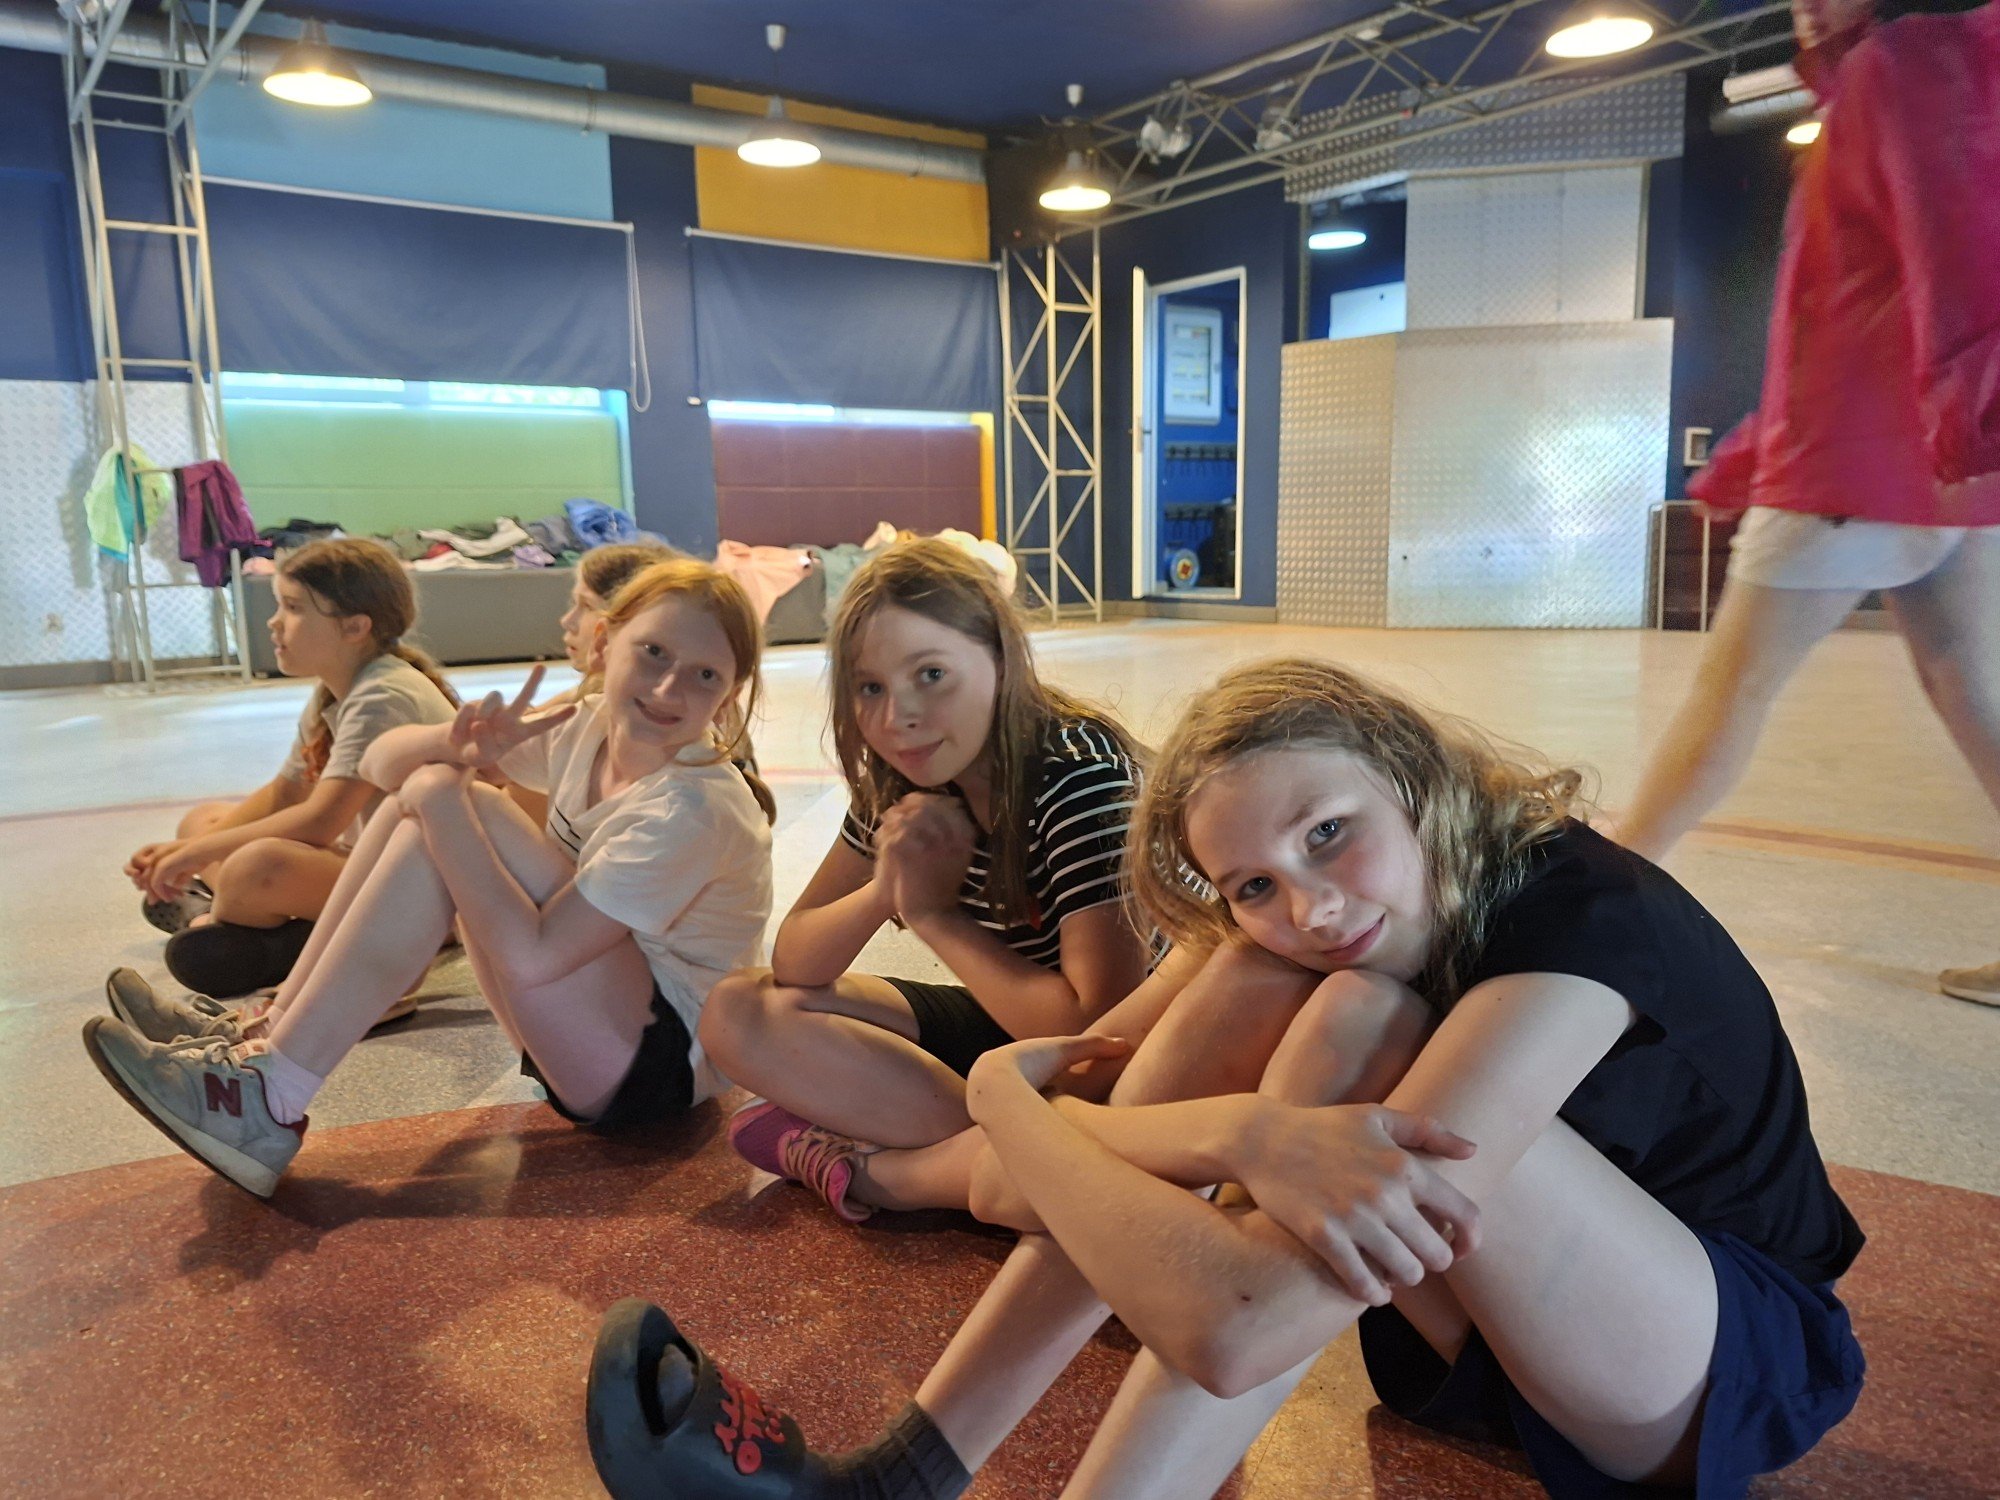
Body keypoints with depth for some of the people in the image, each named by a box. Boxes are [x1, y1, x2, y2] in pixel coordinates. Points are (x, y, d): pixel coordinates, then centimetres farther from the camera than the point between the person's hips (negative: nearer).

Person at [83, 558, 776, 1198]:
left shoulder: (693, 810, -24)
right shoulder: (590, 727, -1)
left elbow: (533, 955, -28)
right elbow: (384, 761, 1)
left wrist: (444, 802, -24)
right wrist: (458, 745, -21)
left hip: (665, 1058, -8)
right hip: (584, 1030, 8)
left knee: (442, 800, -21)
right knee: (428, 789, -3)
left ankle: (270, 1102, -19)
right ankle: (266, 1032, -3)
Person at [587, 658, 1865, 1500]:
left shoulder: (1569, 924, -33)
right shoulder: (1295, 930, -11)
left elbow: (1242, 1329, -41)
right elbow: (1012, 1193, -22)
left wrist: (1005, 1094, -27)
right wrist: (1261, 1135, -43)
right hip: (1511, 1322, 6)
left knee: (1362, 1034, -33)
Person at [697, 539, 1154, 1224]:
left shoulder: (1077, 771, -24)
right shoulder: (899, 783, -5)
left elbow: (1101, 1026, -31)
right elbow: (792, 962, -3)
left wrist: (936, 914, -22)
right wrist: (882, 891, -23)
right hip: (993, 1024, 6)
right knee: (736, 1011, -5)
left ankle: (864, 1170, -13)